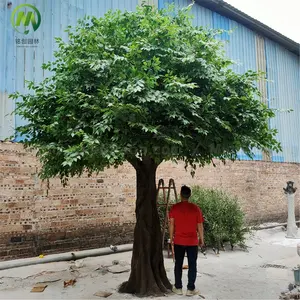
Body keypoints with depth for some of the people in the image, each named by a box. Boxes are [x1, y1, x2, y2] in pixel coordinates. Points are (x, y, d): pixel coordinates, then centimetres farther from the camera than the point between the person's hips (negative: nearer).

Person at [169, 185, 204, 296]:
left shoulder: (174, 208, -4)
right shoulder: (196, 208, -5)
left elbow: (171, 224, -2)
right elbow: (200, 226, -2)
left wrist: (171, 237, 9)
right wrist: (201, 239, 9)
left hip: (178, 241, 1)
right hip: (192, 241, -1)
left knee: (178, 264, 11)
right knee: (192, 265, 8)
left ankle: (178, 288, 17)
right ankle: (191, 289, 11)